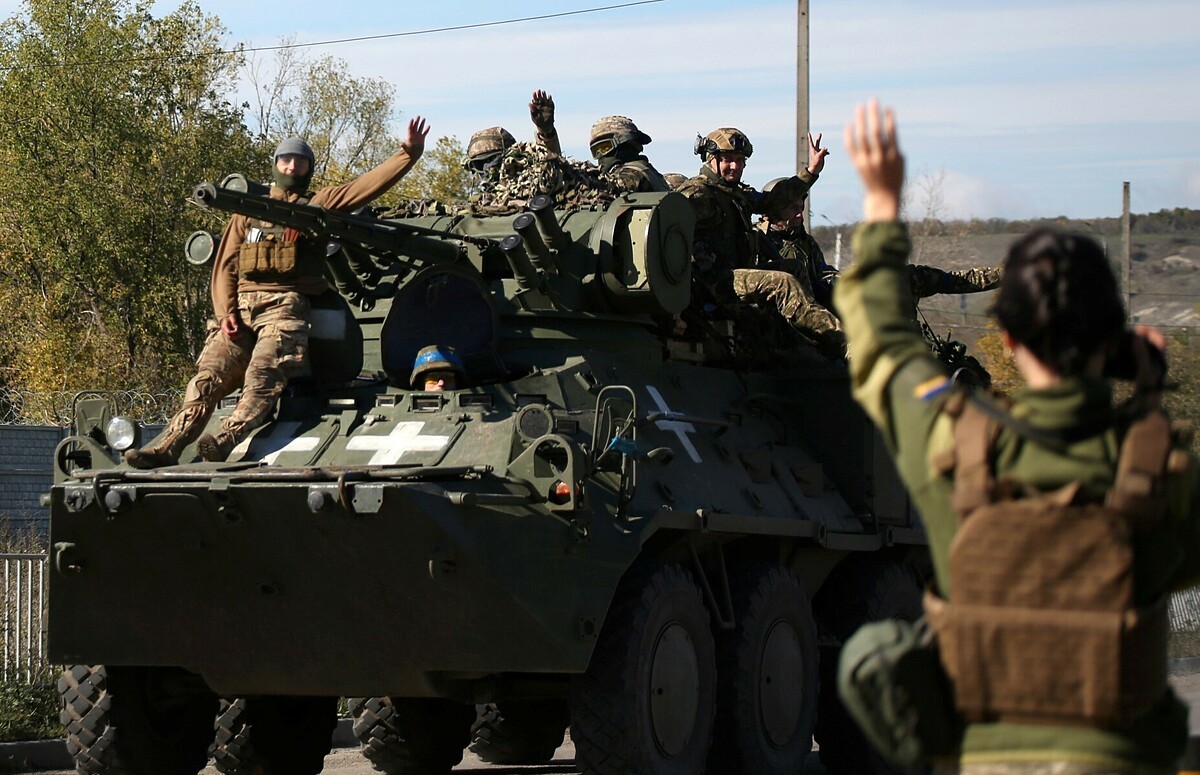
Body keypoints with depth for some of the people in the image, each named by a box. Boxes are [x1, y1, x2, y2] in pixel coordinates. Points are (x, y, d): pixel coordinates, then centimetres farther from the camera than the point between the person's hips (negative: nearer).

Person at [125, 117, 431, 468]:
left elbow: (372, 183, 9)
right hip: (239, 306, 3)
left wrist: (409, 152, -4)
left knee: (263, 375, -28)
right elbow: (225, 267, 18)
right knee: (208, 376, -17)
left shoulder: (318, 205, 18)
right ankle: (168, 447, -28)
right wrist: (226, 312, 1)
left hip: (285, 306, -3)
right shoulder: (247, 212, 26)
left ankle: (229, 439, -46)